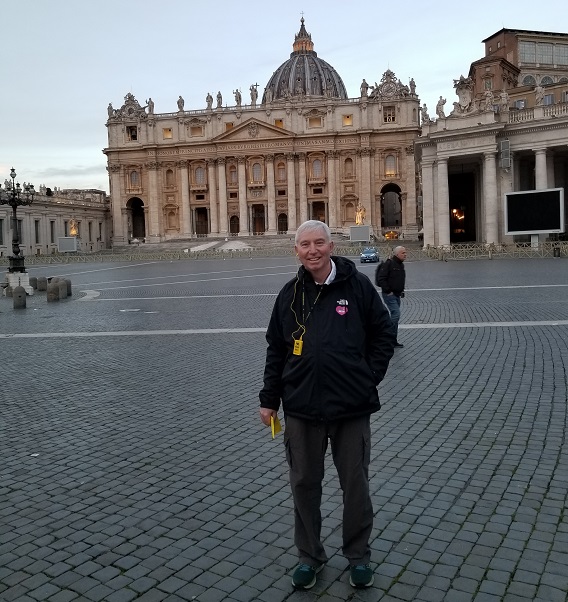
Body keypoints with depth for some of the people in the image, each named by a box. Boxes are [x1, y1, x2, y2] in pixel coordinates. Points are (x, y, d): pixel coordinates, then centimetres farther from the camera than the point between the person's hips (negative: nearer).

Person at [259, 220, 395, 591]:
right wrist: (270, 399, 8)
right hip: (301, 408, 2)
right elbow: (276, 349, 9)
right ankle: (310, 555, 31)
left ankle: (359, 555, 31)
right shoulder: (290, 294, 4)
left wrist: (369, 377, -3)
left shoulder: (358, 285, -4)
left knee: (356, 485, 11)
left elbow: (383, 334, 4)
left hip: (352, 407, -2)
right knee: (304, 484, 12)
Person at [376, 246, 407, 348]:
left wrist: (401, 290, 17)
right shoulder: (388, 264, -15)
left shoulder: (401, 265, 14)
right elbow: (381, 279, -20)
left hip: (397, 295, 9)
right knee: (396, 314, -17)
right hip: (389, 295, -9)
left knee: (395, 316, 11)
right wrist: (388, 291, -19)